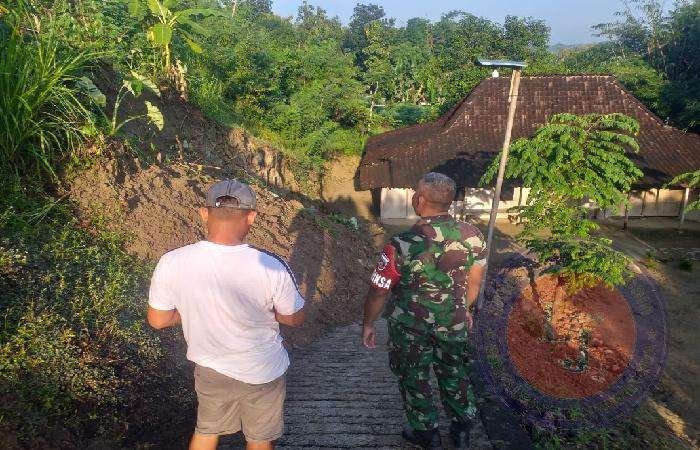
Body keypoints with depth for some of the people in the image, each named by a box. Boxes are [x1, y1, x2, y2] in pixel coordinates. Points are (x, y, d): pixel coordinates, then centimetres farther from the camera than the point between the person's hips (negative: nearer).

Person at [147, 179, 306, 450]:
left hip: (209, 368, 2)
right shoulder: (271, 267, -30)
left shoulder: (171, 263, -23)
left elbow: (157, 320, -7)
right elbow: (295, 319, -14)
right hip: (262, 373, -2)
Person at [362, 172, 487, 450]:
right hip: (454, 323, 4)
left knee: (414, 380, 21)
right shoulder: (473, 236, -14)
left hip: (411, 328, -4)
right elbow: (475, 280, 2)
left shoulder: (402, 245, -29)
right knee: (454, 374, 26)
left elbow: (378, 292, -19)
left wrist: (368, 324, -1)